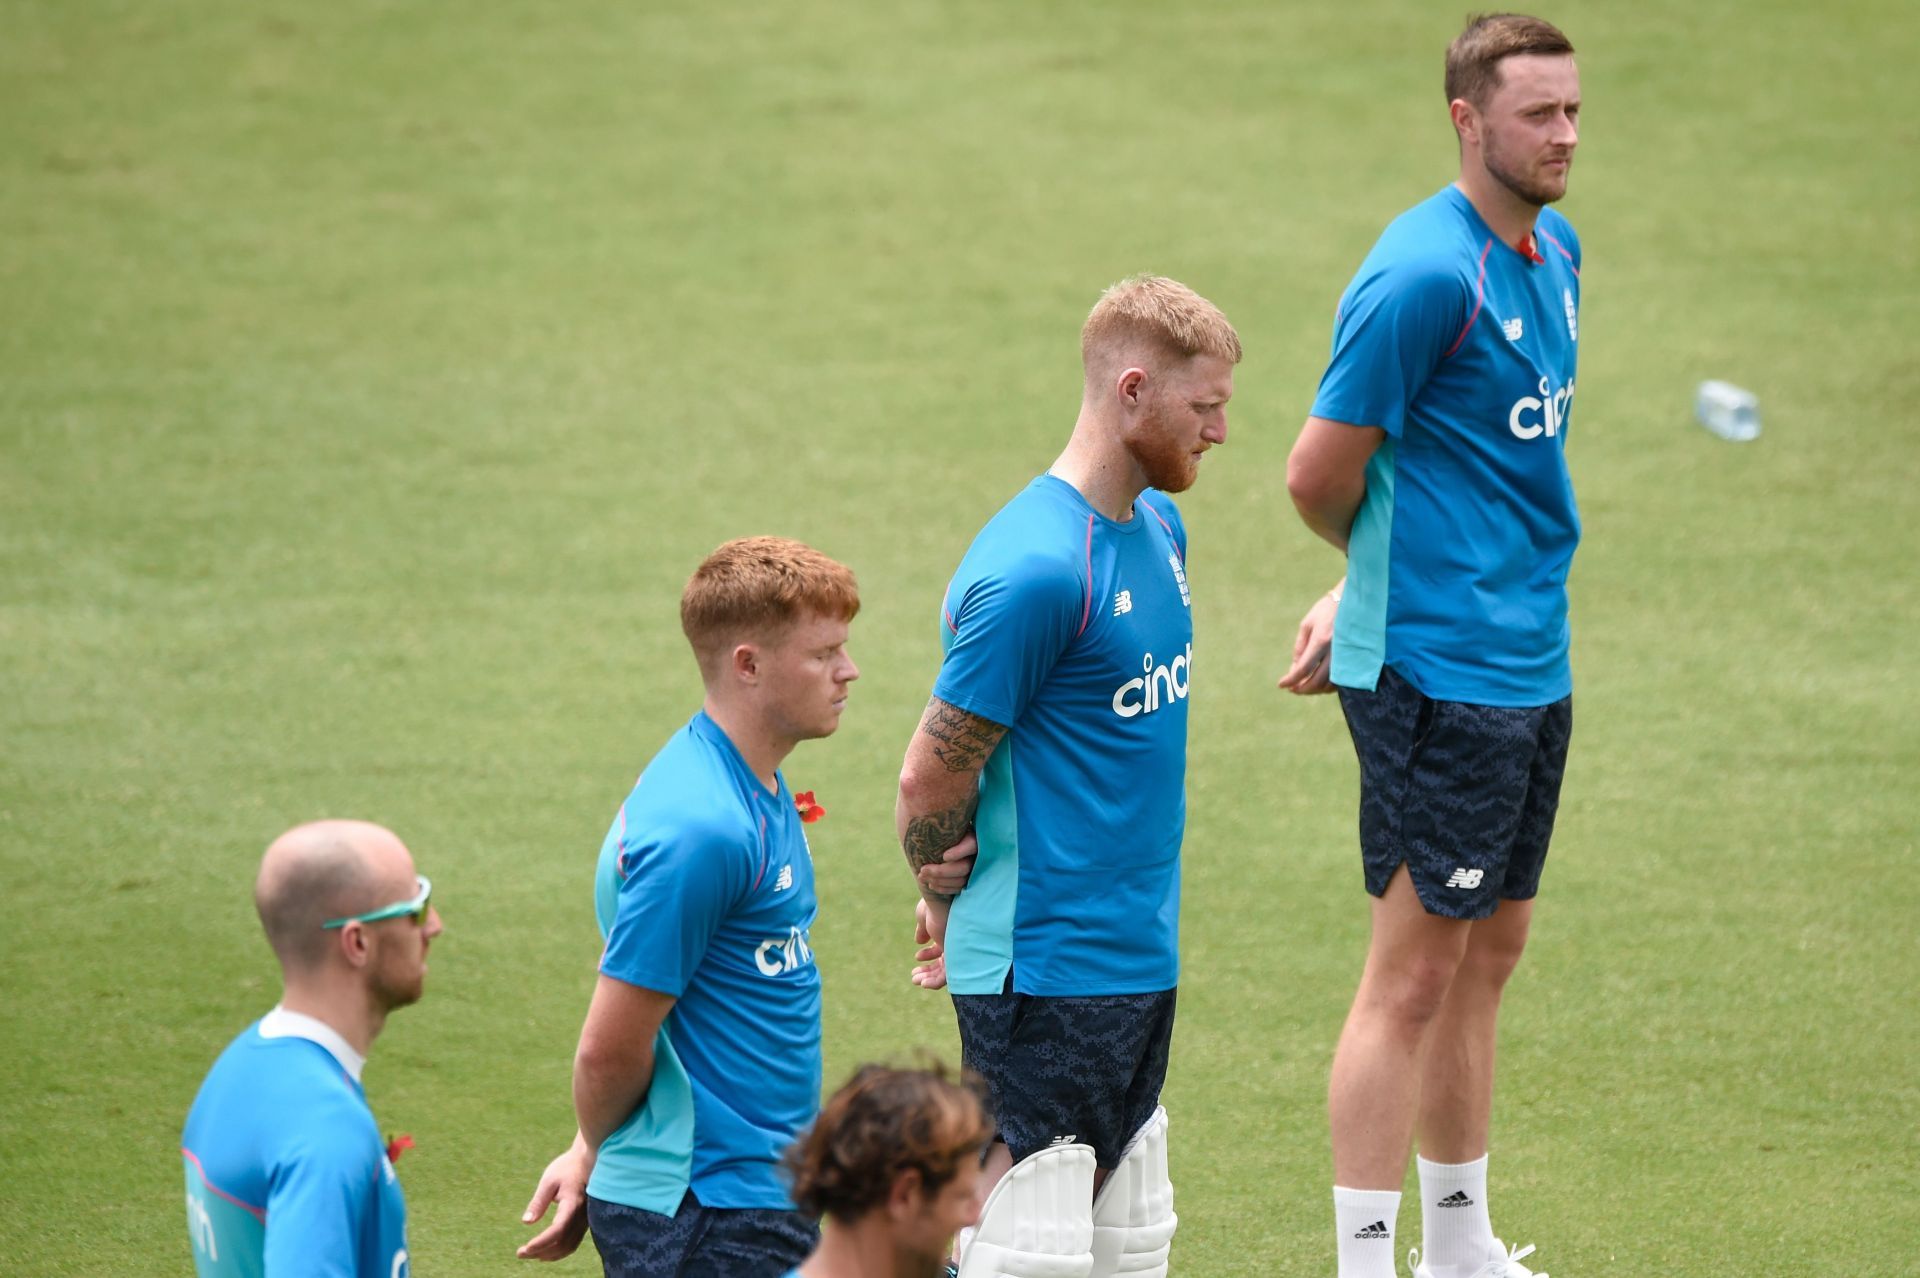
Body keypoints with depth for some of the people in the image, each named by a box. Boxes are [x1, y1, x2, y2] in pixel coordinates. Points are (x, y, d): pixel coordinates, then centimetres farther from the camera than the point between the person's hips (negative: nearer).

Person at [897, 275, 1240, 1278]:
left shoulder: (1159, 526, 9)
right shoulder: (1034, 570, -20)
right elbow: (930, 780, -15)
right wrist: (954, 913, 3)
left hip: (1140, 959, 9)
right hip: (1045, 973, -9)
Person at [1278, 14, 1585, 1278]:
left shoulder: (1555, 251, 11)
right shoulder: (1425, 274, -18)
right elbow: (1320, 474, -14)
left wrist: (1360, 591, 10)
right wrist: (1384, 573, 6)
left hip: (1531, 663, 9)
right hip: (1437, 671, -9)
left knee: (1488, 952, 16)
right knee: (1415, 974, -5)